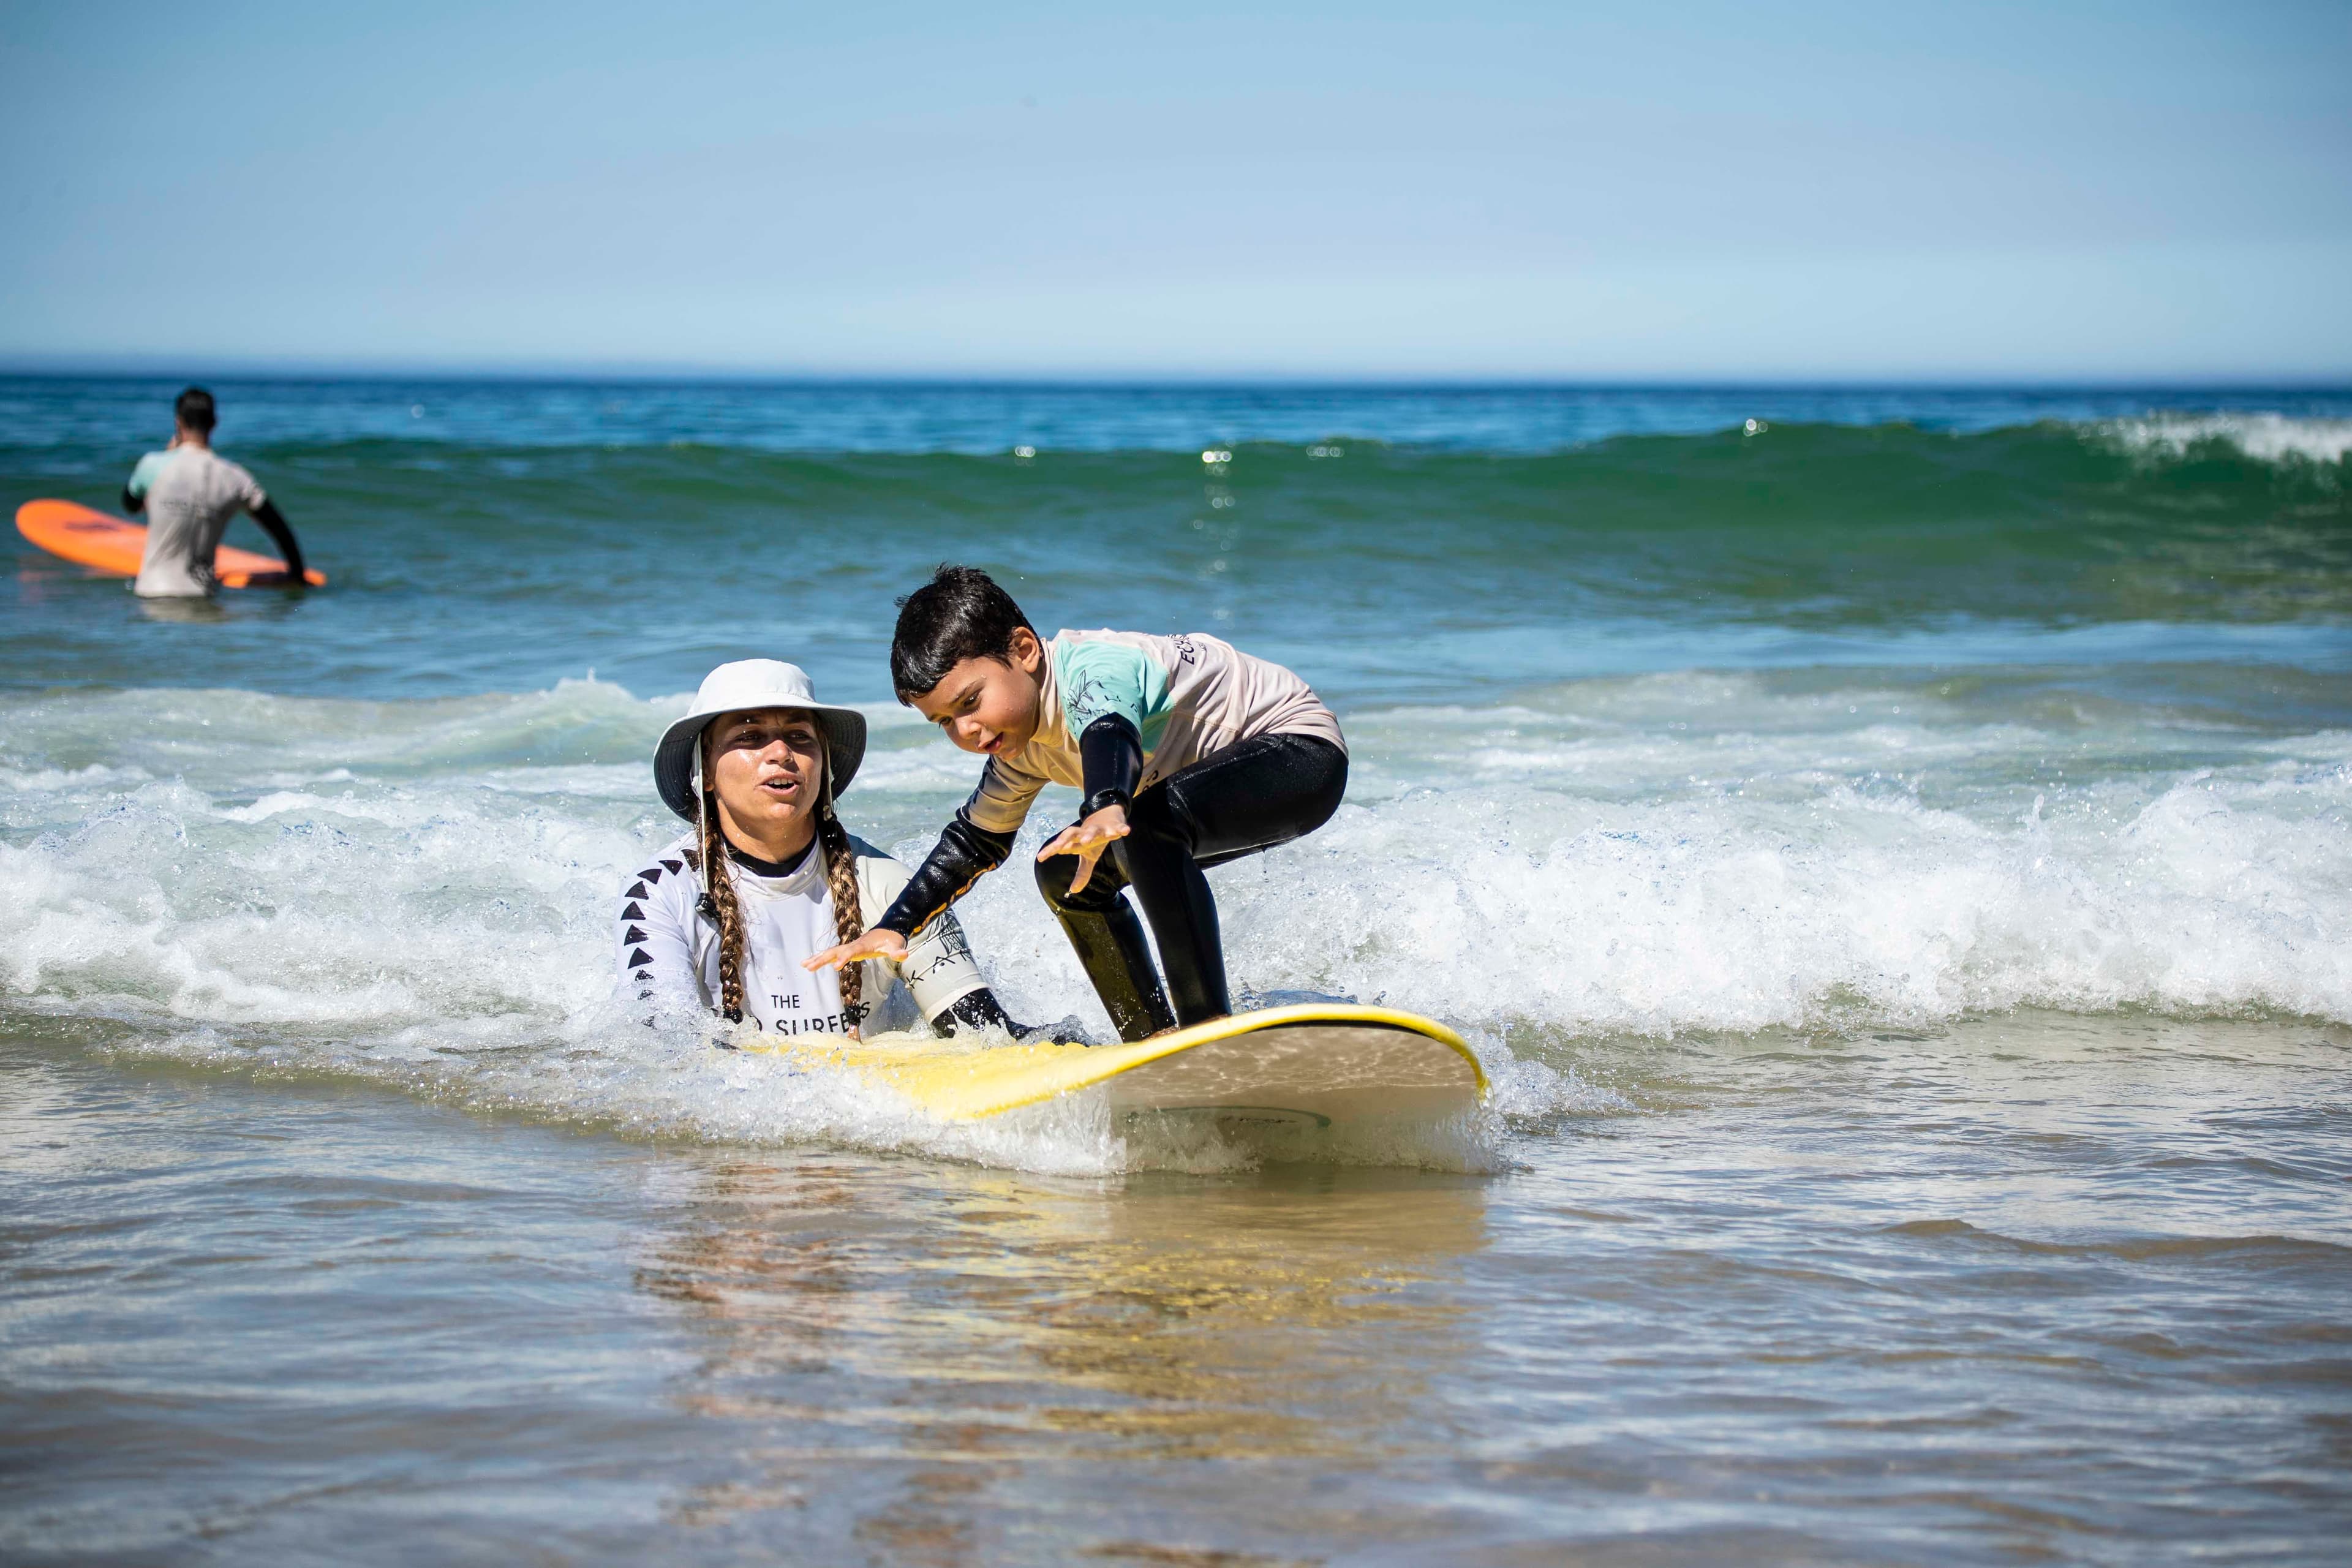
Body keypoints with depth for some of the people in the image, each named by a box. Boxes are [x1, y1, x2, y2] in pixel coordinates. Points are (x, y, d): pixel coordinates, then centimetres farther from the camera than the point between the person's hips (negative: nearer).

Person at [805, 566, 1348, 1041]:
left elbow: (1110, 730, -53)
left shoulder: (1095, 667, -29)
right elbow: (976, 840, 14)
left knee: (1150, 822, -34)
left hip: (1302, 749, -10)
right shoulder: (1021, 744, -1)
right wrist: (893, 928, 6)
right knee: (1065, 874, 7)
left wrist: (1106, 810, -73)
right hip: (1220, 772, 10)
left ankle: (1210, 1024, -32)